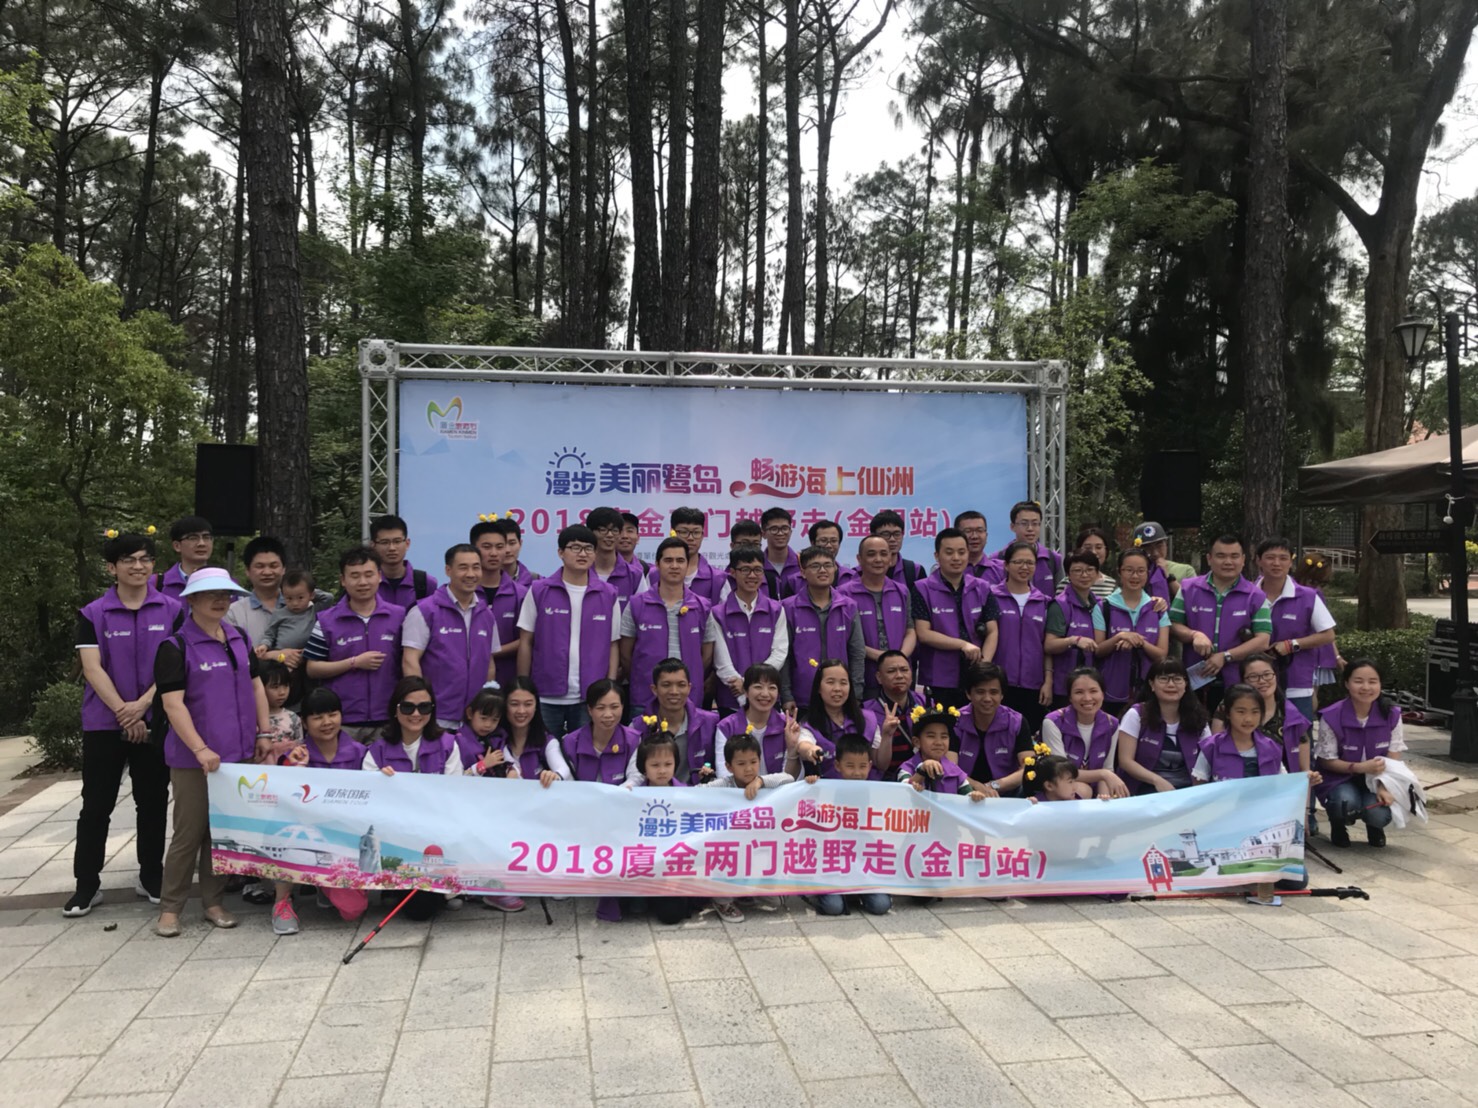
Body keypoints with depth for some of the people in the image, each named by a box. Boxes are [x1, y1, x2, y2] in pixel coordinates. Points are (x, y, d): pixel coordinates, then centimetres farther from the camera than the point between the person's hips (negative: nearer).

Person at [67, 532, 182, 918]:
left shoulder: (172, 610, 0)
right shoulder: (93, 614, 0)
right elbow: (91, 668, -7)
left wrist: (143, 704, -14)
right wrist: (122, 711, -15)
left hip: (156, 721, 0)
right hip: (104, 723, 0)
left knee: (153, 802, 8)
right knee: (96, 805, 4)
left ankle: (151, 877, 21)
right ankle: (86, 885, 14)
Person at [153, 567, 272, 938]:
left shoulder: (239, 639, 10)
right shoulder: (175, 646, -8)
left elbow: (255, 685, 18)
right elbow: (173, 703, -14)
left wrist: (265, 732, 11)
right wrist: (200, 749, -20)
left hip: (238, 753, 5)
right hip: (193, 758, -5)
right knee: (190, 832, 0)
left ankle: (213, 902, 21)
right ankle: (170, 907, 13)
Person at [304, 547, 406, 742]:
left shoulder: (399, 617, 4)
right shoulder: (326, 621, 4)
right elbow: (312, 669, 1)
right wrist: (355, 662, -9)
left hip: (387, 721, 1)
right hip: (341, 722, 0)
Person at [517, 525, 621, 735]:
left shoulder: (608, 595, 3)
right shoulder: (539, 591, 0)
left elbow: (613, 645, 6)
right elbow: (526, 642, 3)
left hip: (591, 698, 1)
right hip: (546, 697, -1)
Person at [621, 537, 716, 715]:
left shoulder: (702, 608, 5)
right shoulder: (636, 605, 0)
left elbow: (707, 657, 11)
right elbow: (625, 655, 5)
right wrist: (644, 679, 8)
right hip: (644, 702, -1)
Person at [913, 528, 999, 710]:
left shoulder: (983, 589, 10)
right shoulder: (923, 590, -1)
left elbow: (992, 632, 6)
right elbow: (923, 634, -7)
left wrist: (984, 664, -9)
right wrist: (963, 644, -13)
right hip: (939, 683, -3)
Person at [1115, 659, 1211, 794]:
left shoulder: (1197, 717, 8)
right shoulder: (1136, 715, -1)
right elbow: (1126, 760, -6)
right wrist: (1157, 780, -21)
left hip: (1186, 789, 4)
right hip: (1146, 790, -3)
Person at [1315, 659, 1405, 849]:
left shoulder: (1391, 715, -11)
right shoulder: (1331, 717, -20)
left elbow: (1394, 759, -6)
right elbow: (1326, 762, -11)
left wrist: (1385, 787, -23)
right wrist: (1360, 767, -26)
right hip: (1340, 778, -2)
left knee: (1379, 815, -25)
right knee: (1348, 803, -33)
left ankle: (1374, 827, 17)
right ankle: (1338, 826, 6)